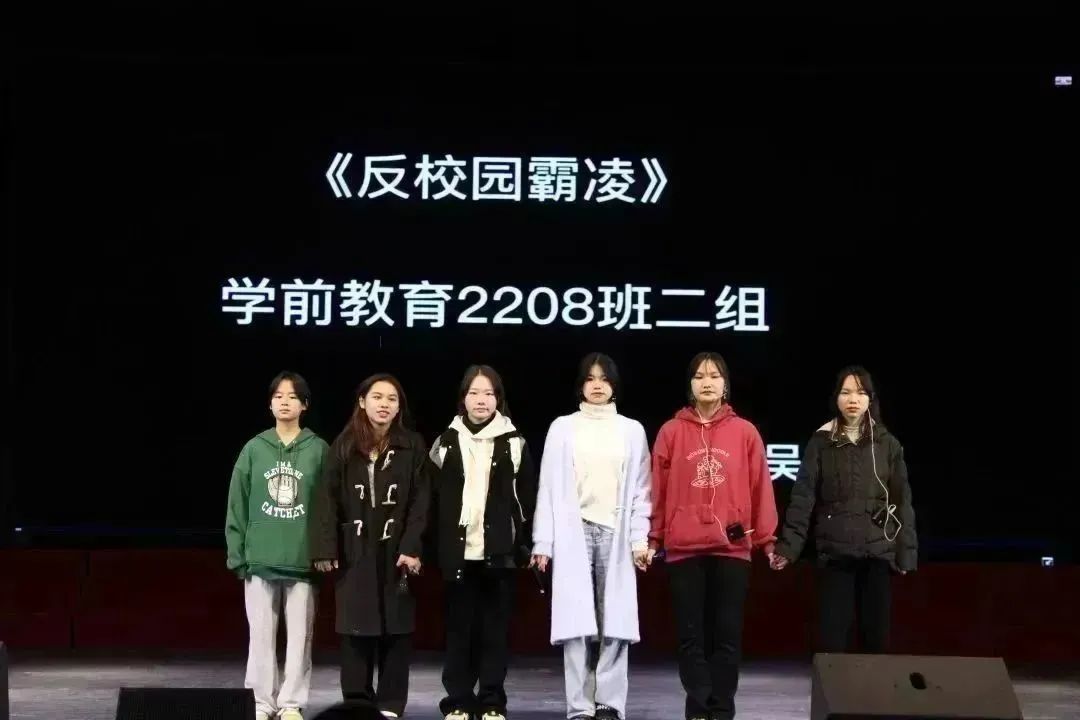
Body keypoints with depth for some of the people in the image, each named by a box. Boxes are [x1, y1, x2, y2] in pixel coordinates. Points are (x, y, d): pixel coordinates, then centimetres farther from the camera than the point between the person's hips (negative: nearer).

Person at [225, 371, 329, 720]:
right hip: (260, 559, 1)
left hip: (303, 560, -1)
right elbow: (237, 505, 5)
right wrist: (237, 554, 0)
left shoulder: (319, 450, 1)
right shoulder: (254, 449, 4)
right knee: (261, 635, 5)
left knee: (299, 636, 4)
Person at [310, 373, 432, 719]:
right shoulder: (344, 446, 5)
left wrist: (412, 548, -12)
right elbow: (329, 500, 2)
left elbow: (420, 502, -2)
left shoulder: (412, 446, 3)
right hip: (354, 552, 1)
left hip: (396, 551, -1)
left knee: (395, 630, 1)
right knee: (355, 630, 2)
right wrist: (325, 549, -5)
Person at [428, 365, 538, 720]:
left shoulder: (514, 443, 5)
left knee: (495, 629, 2)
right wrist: (433, 545, -2)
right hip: (458, 552, 1)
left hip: (499, 552, -1)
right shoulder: (447, 442, 7)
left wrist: (526, 545, -4)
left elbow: (527, 498, 3)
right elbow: (433, 497, 5)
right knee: (459, 629, 3)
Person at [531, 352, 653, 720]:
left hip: (616, 535, 1)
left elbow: (640, 490, 7)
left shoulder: (632, 430, 10)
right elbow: (549, 488, 5)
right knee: (577, 621, -4)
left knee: (615, 621, -3)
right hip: (574, 534, -1)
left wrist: (640, 539, -3)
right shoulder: (562, 428, 8)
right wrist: (543, 542, -1)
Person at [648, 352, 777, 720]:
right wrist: (653, 538, 2)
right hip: (683, 548, 0)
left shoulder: (745, 432, 6)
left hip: (732, 548, 0)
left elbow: (760, 488, 5)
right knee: (692, 635, 1)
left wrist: (767, 538, 2)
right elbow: (658, 489, 5)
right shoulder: (672, 431, 5)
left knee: (726, 634, 3)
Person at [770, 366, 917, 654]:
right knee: (831, 635, -5)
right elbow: (802, 499, 0)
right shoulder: (821, 443, 4)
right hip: (834, 553, -1)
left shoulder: (887, 443, 8)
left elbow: (902, 501, 8)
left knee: (876, 634, 3)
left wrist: (906, 552, 3)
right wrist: (788, 546, -9)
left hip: (878, 552, 1)